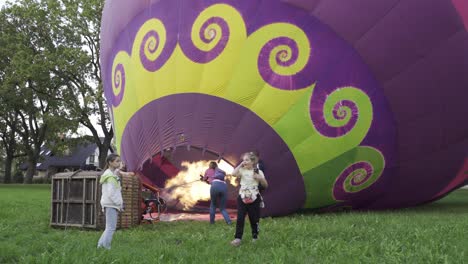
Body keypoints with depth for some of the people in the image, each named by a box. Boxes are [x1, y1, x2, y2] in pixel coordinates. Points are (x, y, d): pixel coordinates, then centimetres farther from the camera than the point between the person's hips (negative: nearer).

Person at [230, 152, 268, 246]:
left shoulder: (258, 172, 0)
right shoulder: (242, 170, 2)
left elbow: (265, 185, 4)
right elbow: (234, 173, -19)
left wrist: (261, 178, -15)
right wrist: (240, 165, -14)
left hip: (254, 198, -1)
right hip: (242, 197, 1)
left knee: (254, 218, 5)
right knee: (240, 218, -9)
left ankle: (255, 237, 22)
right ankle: (237, 238, -8)